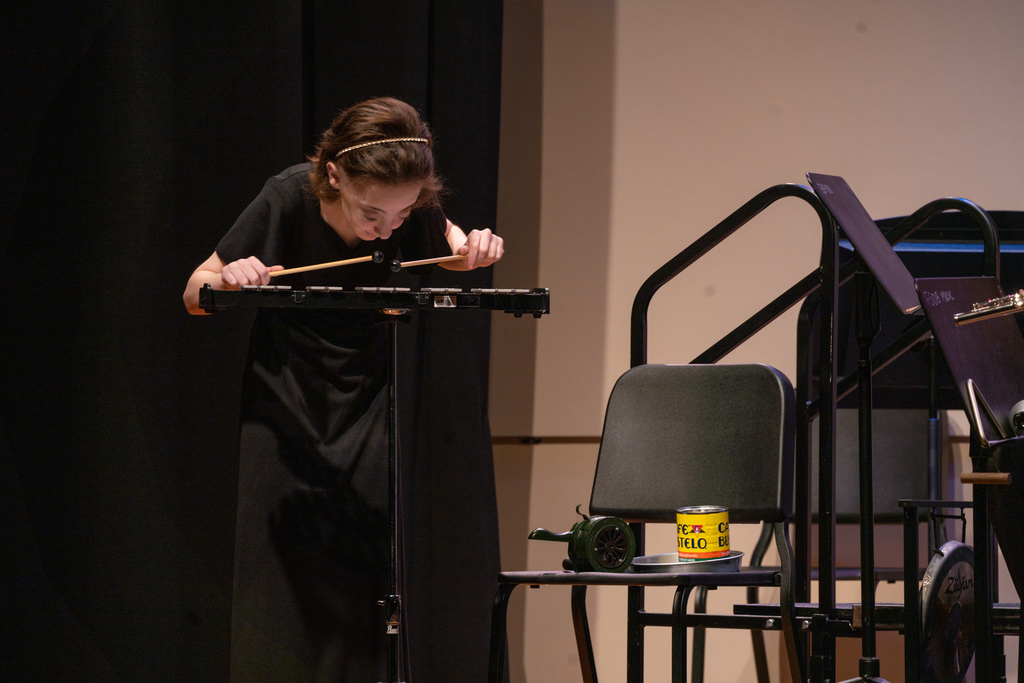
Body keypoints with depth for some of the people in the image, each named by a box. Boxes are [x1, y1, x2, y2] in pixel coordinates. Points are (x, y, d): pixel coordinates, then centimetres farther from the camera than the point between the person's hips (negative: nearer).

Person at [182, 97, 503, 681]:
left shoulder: (414, 210, -15)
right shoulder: (290, 200, -20)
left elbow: (448, 247, 10)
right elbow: (195, 297, -10)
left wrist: (473, 249, -14)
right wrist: (227, 280, -33)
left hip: (372, 419, 2)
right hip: (286, 419, -2)